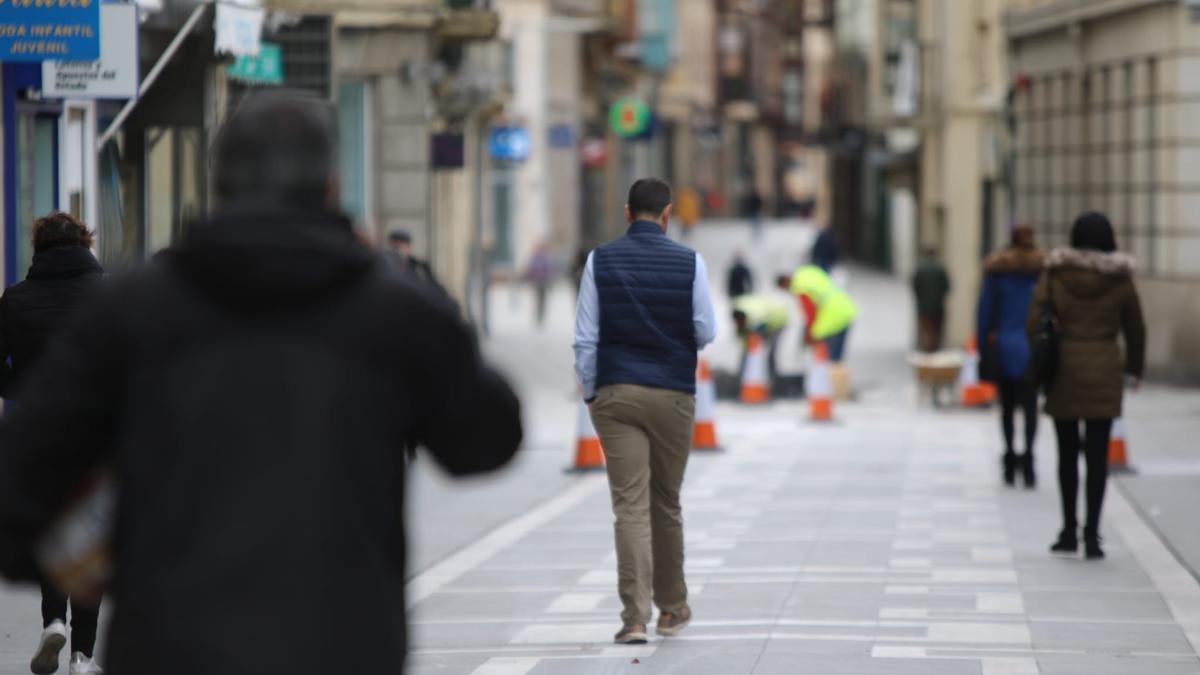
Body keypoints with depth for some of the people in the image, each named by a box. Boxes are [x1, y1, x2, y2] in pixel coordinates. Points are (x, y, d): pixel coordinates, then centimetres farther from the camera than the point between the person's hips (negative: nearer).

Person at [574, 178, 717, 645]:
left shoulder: (600, 261, -1)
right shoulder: (689, 262, -3)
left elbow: (586, 339, -1)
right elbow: (707, 333, -1)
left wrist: (591, 394, 8)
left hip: (615, 394, 0)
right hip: (673, 394, 0)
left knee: (630, 507, -3)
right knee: (667, 504, 15)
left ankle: (635, 618, -11)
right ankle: (672, 608, 27)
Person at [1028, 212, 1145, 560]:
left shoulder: (1054, 275, -3)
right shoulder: (1120, 280, -1)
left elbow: (1034, 323, -7)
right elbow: (1135, 329, 9)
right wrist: (1135, 367, 24)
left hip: (1064, 373, 1)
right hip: (1104, 373, -1)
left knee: (1067, 453, 13)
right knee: (1098, 456, 0)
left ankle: (1069, 531, 19)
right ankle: (1092, 534, -7)